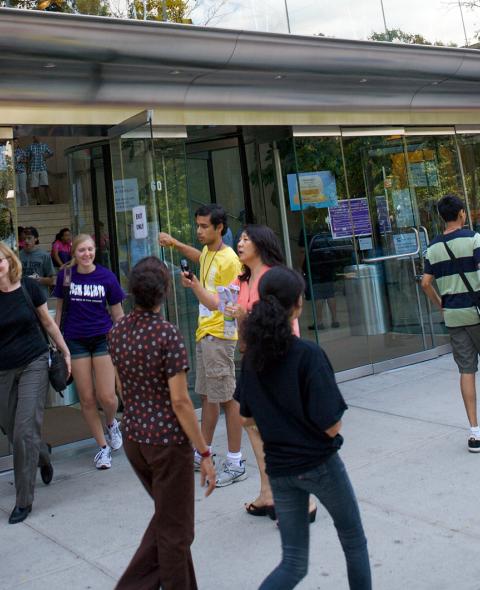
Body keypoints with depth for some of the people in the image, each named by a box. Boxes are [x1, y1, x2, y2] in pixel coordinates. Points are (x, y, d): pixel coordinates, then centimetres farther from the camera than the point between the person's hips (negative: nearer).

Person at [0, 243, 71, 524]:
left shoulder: (29, 287, -7)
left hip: (34, 365, -2)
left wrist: (66, 352, 11)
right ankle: (43, 455, 48)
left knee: (25, 431, -7)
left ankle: (24, 500, 7)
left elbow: (48, 322, 7)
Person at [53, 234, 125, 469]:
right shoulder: (65, 275, -2)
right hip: (75, 341, 1)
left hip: (103, 339, -1)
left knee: (107, 397, -8)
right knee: (87, 398, 4)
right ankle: (103, 447, 21)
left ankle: (112, 423, 28)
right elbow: (59, 309, 8)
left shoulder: (106, 276, -5)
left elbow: (118, 314, 2)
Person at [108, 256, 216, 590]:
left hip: (133, 438, 7)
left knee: (166, 518, 25)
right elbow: (179, 401, -20)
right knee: (175, 531, 11)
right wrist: (205, 454, -13)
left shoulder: (117, 333, 1)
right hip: (168, 441, -7)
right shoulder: (168, 334, -20)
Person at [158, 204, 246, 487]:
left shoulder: (228, 259, -16)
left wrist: (196, 287, -23)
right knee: (207, 395, 17)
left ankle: (236, 463, 3)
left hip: (219, 335, -9)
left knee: (227, 398, -5)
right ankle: (204, 452, 30)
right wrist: (176, 243, 29)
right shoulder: (208, 253, 11)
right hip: (204, 333, 9)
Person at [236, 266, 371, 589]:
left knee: (293, 563, 14)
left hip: (279, 469, 5)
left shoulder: (252, 356, -3)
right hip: (320, 464, -5)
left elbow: (247, 418, 6)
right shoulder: (308, 354, -21)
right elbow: (332, 426, -19)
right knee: (354, 542, 22)